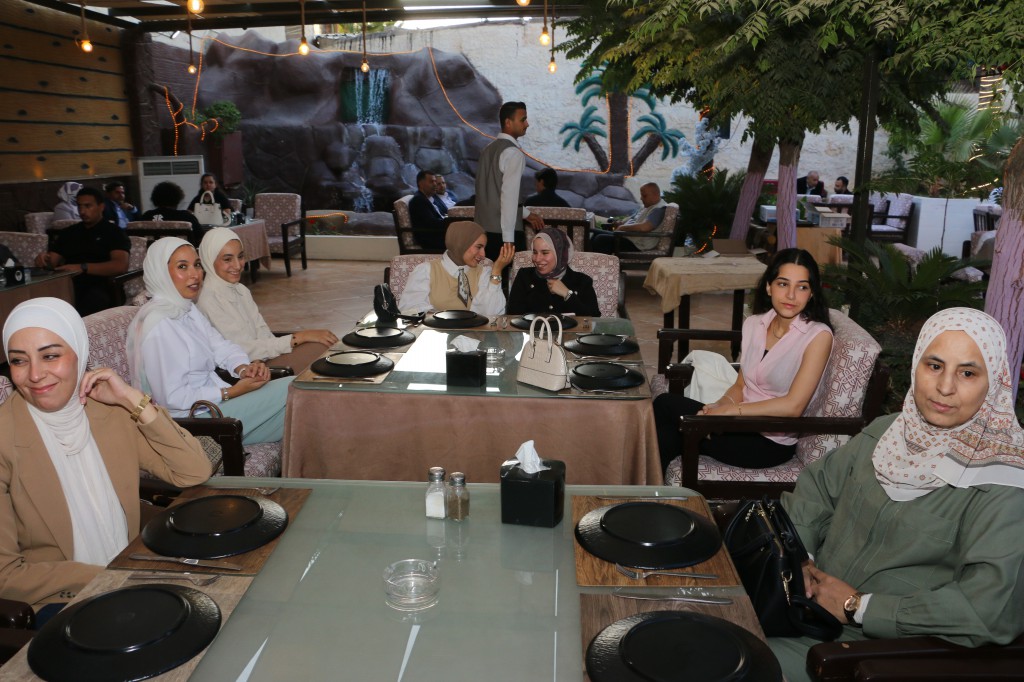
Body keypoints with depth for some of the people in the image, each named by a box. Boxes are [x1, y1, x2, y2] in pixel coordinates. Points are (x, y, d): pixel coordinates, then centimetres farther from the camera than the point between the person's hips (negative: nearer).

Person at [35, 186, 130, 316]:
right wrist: (43, 259, -5)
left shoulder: (114, 233, 8)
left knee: (94, 298, -39)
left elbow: (121, 266, -9)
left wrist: (83, 267, -19)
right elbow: (52, 262, 20)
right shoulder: (67, 233, 25)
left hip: (99, 288, -3)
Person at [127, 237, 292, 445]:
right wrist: (232, 392, -20)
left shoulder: (188, 309, 10)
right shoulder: (159, 325, -21)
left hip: (213, 398, 9)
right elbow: (172, 398, -23)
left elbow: (220, 346, 9)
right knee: (290, 390, -14)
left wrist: (244, 369, -12)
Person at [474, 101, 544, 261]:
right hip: (503, 232, -8)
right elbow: (509, 196, -19)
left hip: (483, 229, 8)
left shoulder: (489, 149, 14)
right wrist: (509, 240, -20)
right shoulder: (514, 153, -12)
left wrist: (526, 214, 27)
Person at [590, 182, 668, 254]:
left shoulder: (659, 209, -17)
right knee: (593, 232, 7)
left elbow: (644, 227, -32)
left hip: (637, 245, -11)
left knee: (600, 239, -25)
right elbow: (632, 218, 27)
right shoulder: (646, 206, 17)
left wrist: (623, 227, -19)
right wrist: (621, 223, 3)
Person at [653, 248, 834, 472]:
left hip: (770, 443, -5)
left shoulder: (818, 336, -12)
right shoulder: (753, 323, 6)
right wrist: (718, 406, -11)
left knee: (666, 404, -16)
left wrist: (730, 410, -20)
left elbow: (793, 406, -19)